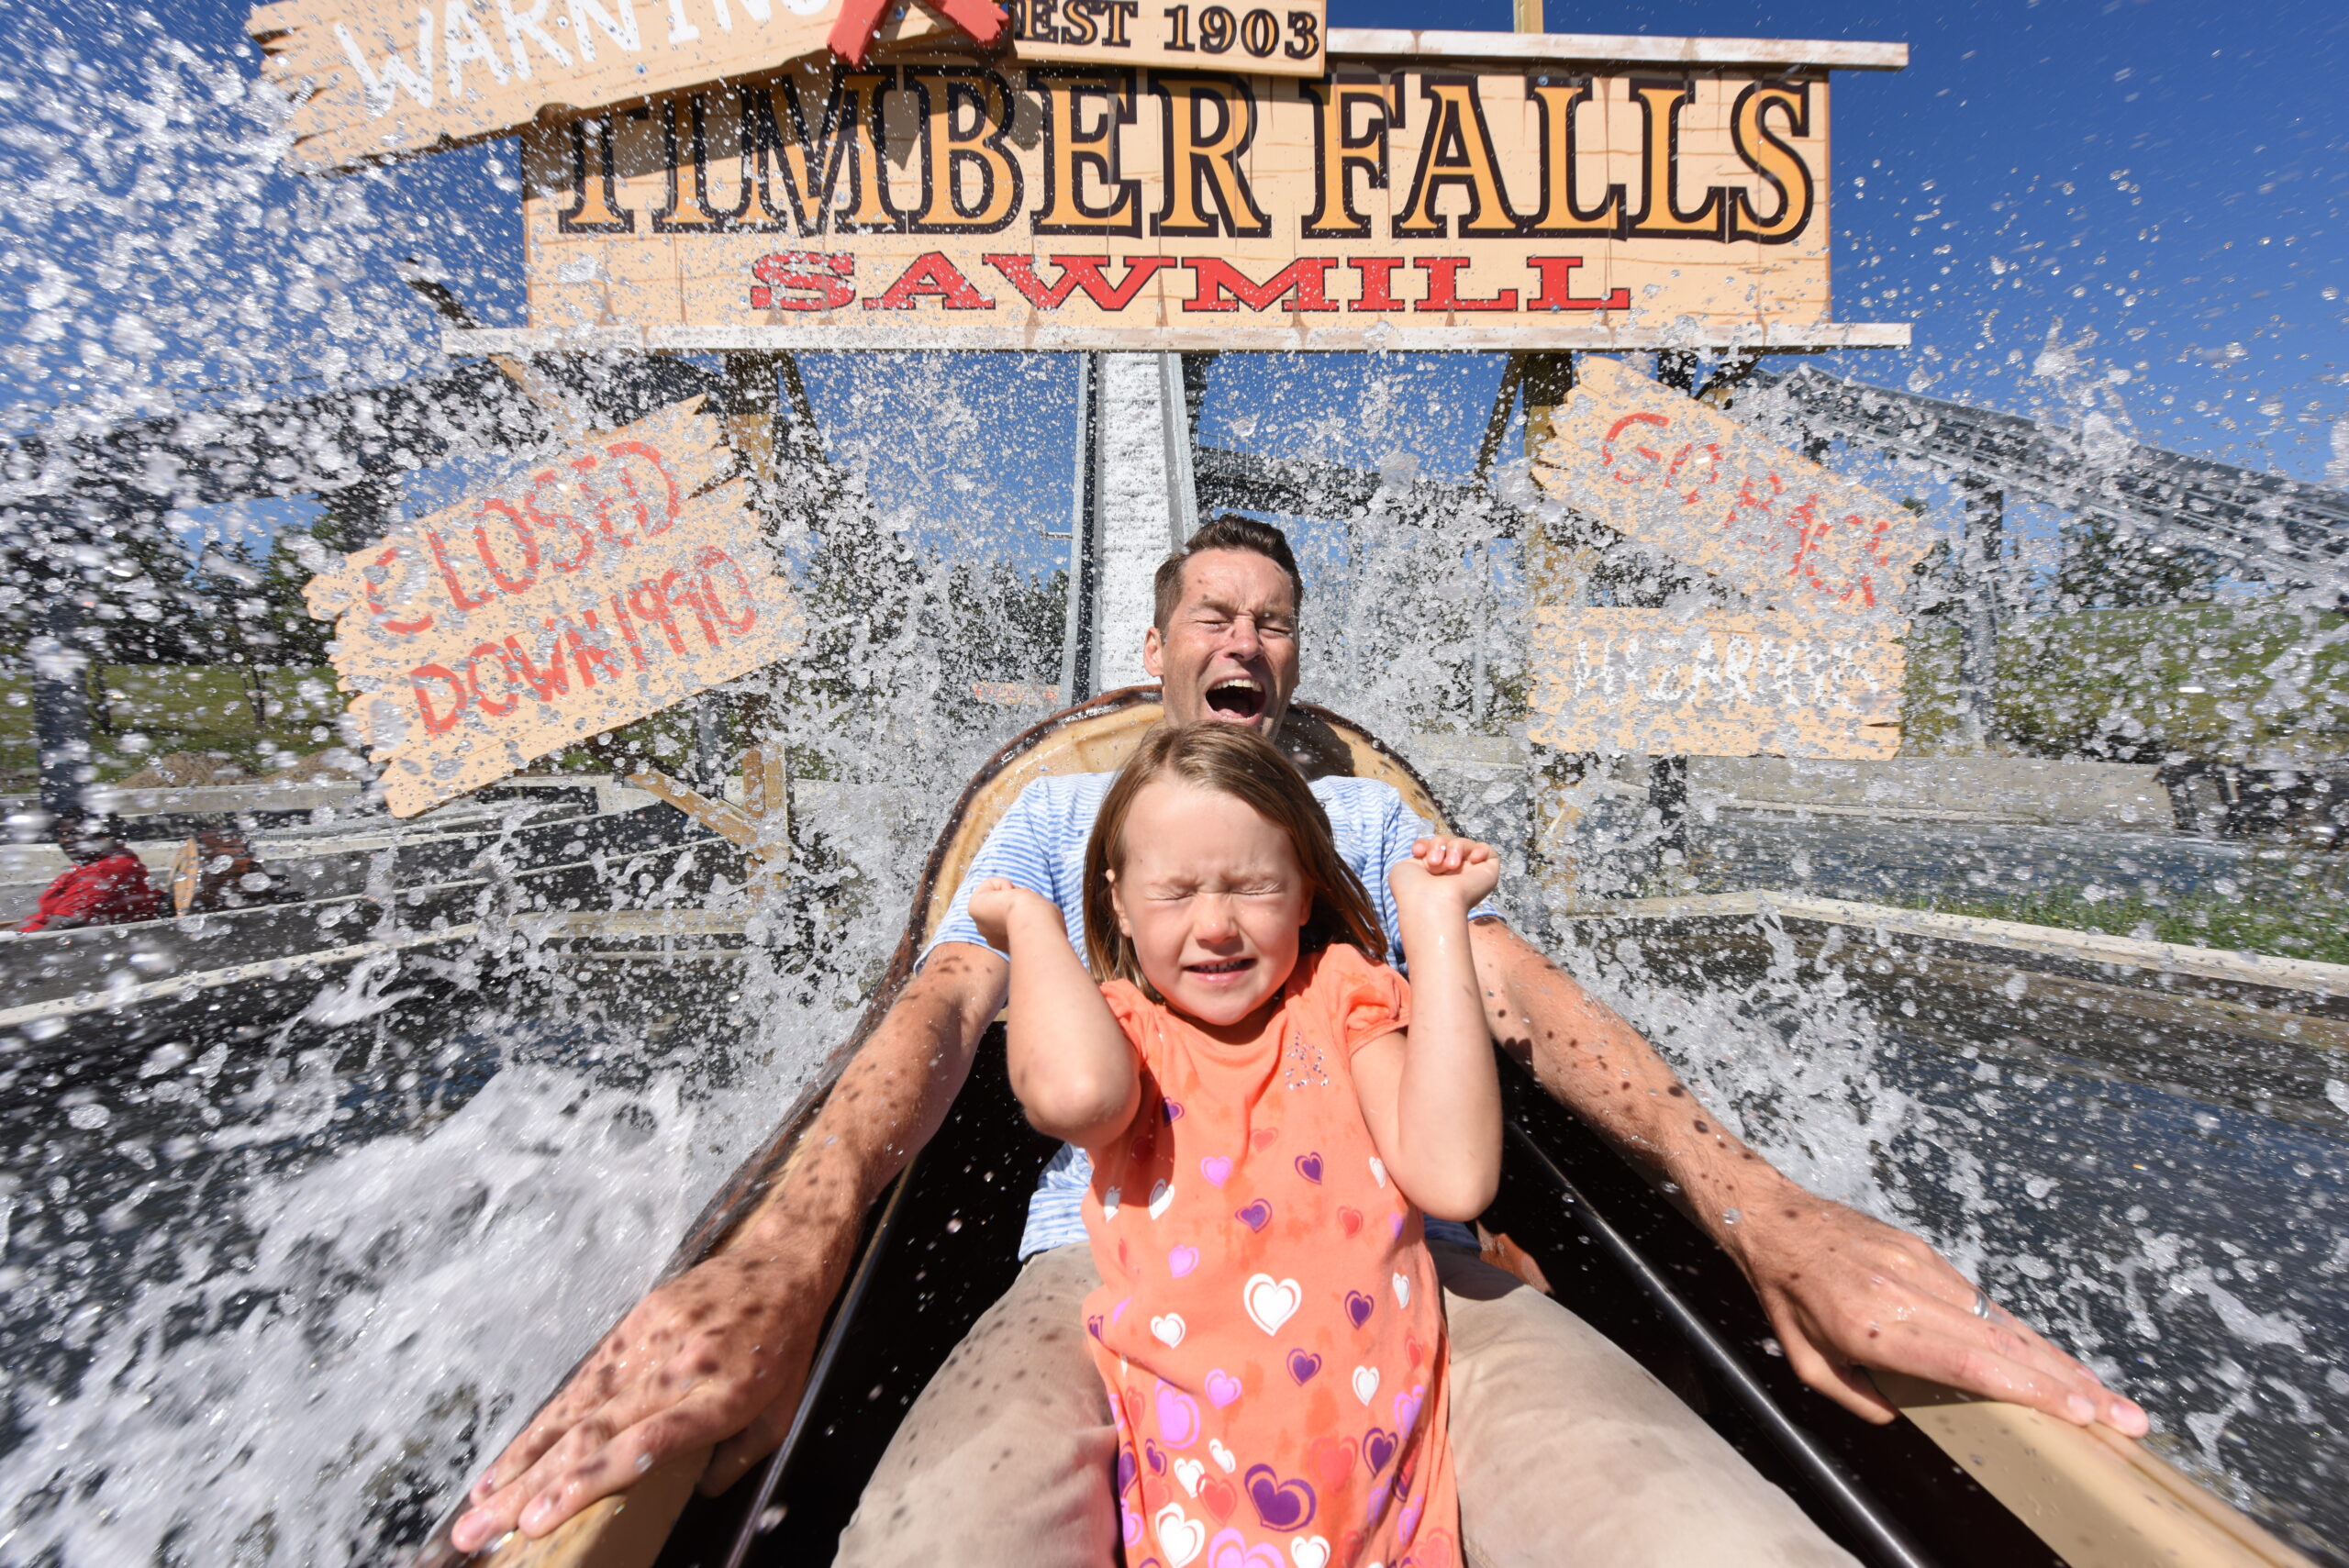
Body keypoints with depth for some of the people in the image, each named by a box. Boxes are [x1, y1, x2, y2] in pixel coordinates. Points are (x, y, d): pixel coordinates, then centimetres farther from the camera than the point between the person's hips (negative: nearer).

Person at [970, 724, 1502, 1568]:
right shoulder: (1118, 1024, 2)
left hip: (1381, 1442, 1)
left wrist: (1435, 919, -10)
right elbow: (1076, 1092, -26)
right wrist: (1029, 918, -8)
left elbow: (1454, 1178, -12)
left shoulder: (1341, 997, 5)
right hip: (1184, 1459, 0)